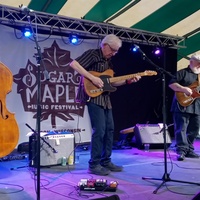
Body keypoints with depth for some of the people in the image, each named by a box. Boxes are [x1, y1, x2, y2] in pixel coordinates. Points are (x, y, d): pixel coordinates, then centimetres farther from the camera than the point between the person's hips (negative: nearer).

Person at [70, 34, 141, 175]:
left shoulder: (108, 61, 18)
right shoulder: (93, 54, -7)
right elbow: (74, 64, -19)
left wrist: (128, 81, 5)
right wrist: (92, 78, -23)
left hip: (105, 98, 9)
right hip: (93, 97, -9)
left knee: (109, 129, 10)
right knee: (99, 130, -12)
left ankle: (106, 161, 21)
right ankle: (94, 165, -1)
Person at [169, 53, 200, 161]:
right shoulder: (182, 72, 0)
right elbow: (171, 84, -10)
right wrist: (184, 89, -19)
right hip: (182, 105, -7)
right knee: (181, 128, -10)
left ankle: (189, 150, 19)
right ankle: (181, 150, -10)